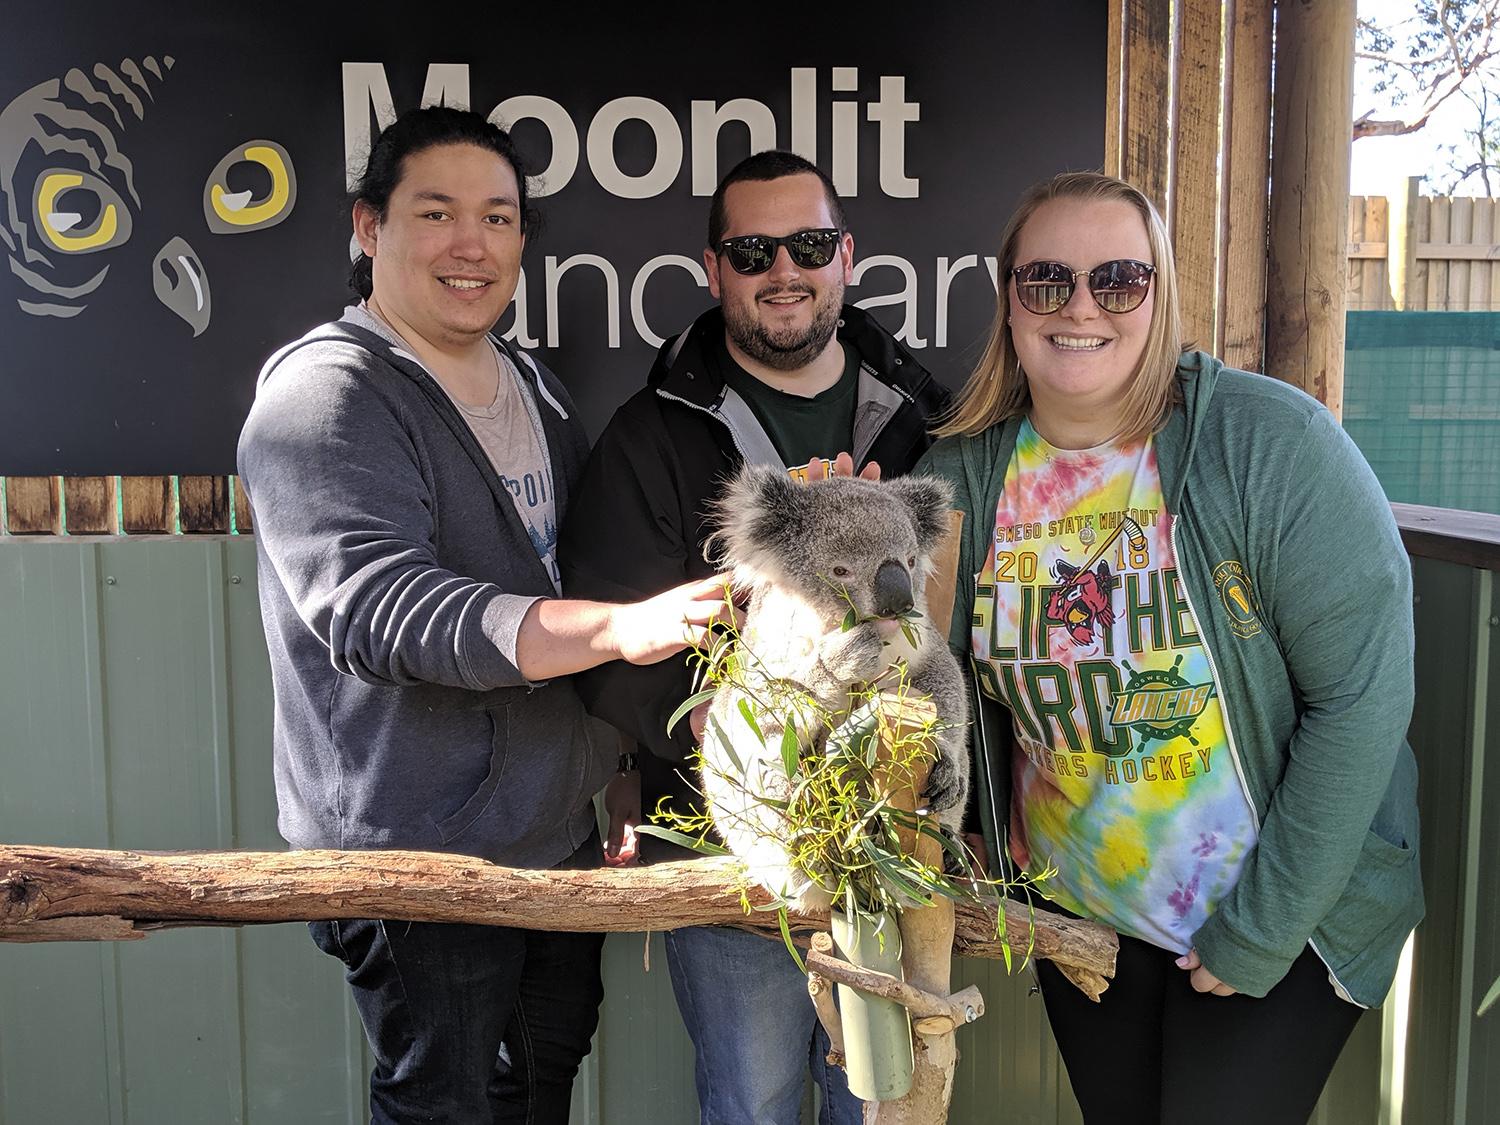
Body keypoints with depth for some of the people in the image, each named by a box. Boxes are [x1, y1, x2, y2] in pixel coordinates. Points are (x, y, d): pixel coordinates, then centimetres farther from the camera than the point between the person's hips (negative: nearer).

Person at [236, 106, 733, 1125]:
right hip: (421, 853, -8)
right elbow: (377, 605, -29)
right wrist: (622, 627, -37)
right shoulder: (326, 393, -15)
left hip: (561, 833, 8)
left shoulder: (537, 391, 12)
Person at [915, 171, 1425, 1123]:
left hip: (1292, 915, -3)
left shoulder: (1272, 443, -18)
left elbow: (1363, 694, -19)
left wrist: (1263, 929, -17)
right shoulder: (961, 476, -7)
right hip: (1077, 909, 4)